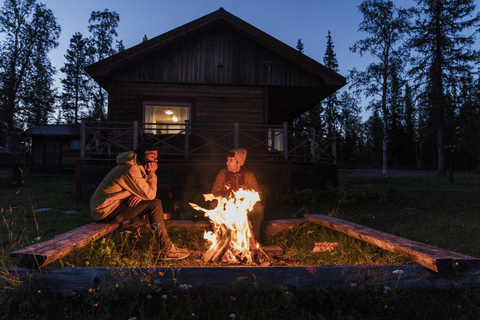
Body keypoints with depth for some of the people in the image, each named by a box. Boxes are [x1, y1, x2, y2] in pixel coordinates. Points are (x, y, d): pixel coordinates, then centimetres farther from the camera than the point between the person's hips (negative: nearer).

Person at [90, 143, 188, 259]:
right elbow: (150, 195, -19)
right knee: (155, 204, -16)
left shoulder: (139, 168, 12)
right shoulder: (130, 170, -21)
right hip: (106, 212, -10)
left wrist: (139, 195, -11)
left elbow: (147, 192, 11)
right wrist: (152, 174, -11)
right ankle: (167, 249, -11)